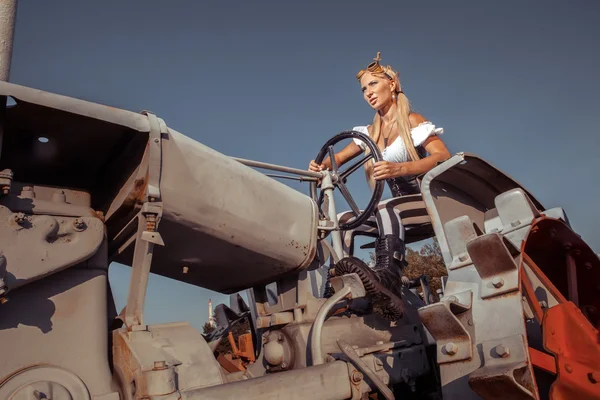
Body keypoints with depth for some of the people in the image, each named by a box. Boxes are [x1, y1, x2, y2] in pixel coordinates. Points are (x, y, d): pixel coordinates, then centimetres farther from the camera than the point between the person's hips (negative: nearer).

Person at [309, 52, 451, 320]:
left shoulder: (412, 121, -2)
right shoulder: (370, 132, 16)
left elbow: (444, 157, -17)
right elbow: (337, 159, 13)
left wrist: (399, 169, -35)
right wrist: (321, 166, -13)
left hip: (428, 200, -6)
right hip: (398, 206, 6)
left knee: (386, 208, -36)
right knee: (344, 219, -18)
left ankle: (387, 278, -54)